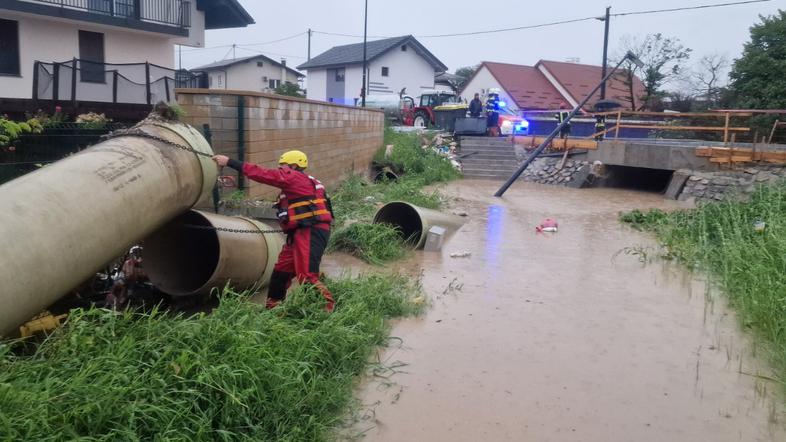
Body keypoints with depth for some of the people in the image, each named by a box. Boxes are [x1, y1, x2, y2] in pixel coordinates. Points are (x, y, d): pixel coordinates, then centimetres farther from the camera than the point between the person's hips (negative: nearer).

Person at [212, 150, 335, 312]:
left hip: (310, 233, -11)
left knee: (306, 275, -15)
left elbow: (263, 174, -10)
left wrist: (229, 162, -8)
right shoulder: (299, 183, 22)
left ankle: (328, 306, -9)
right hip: (303, 233, 11)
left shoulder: (294, 177, -7)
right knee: (281, 271, 15)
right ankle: (271, 308, 24)